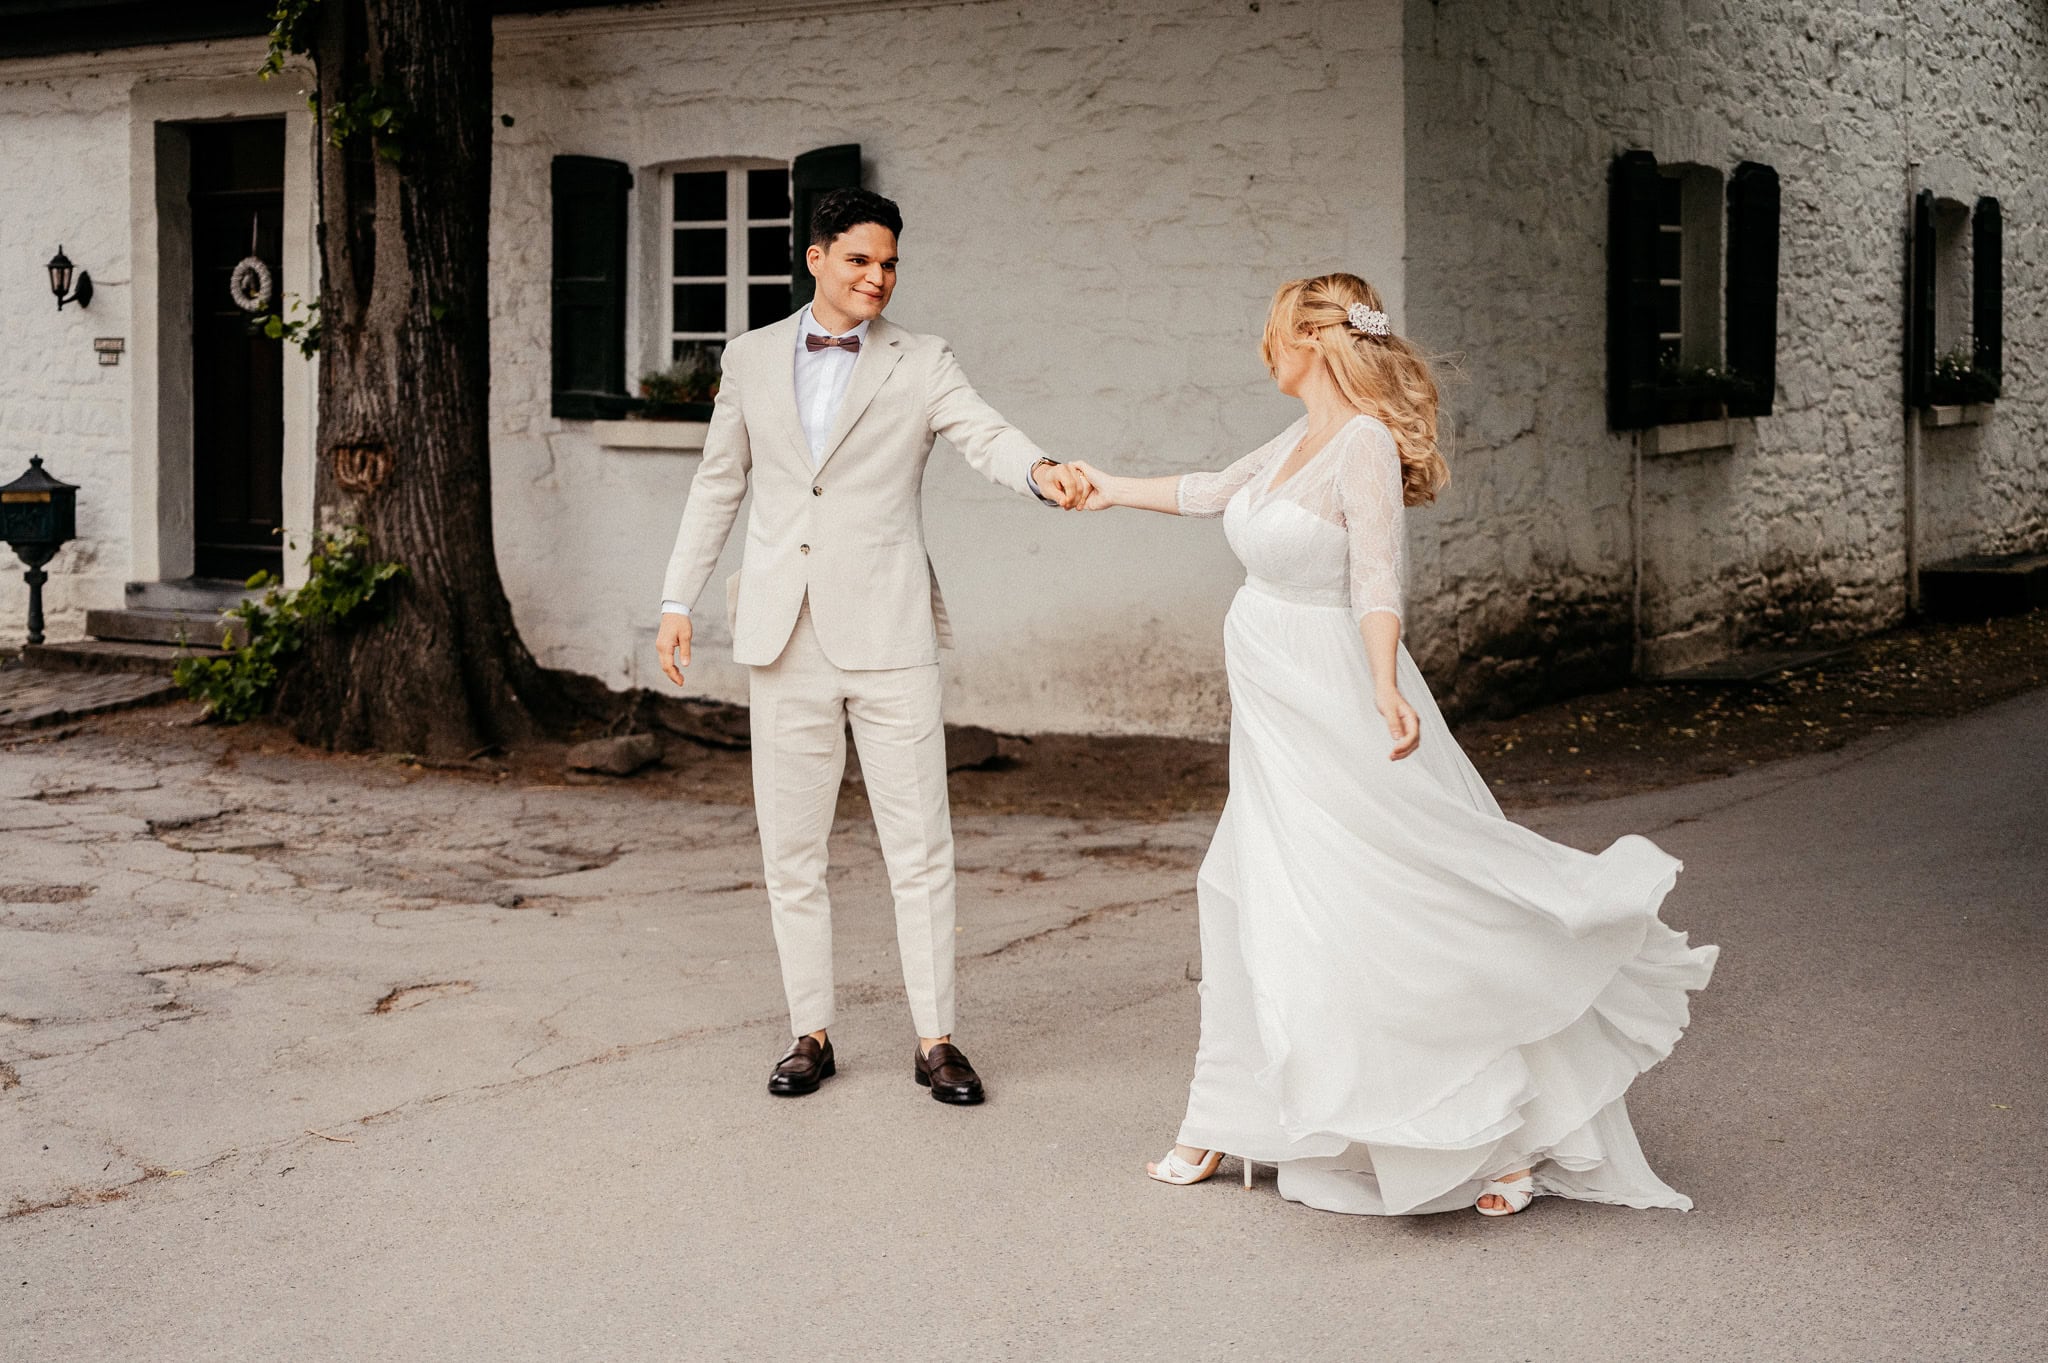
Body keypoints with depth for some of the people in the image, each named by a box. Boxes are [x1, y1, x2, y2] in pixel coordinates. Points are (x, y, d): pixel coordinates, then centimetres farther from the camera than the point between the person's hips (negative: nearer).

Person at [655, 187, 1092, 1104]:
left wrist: (1041, 470, -36)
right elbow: (719, 483, 17)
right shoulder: (752, 359, 10)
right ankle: (810, 1034, 18)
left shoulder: (920, 365, 3)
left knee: (920, 847, -1)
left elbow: (985, 436, -13)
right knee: (791, 848, 7)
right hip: (784, 640, 2)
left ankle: (935, 1040, 7)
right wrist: (678, 597, 12)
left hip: (887, 635, -2)